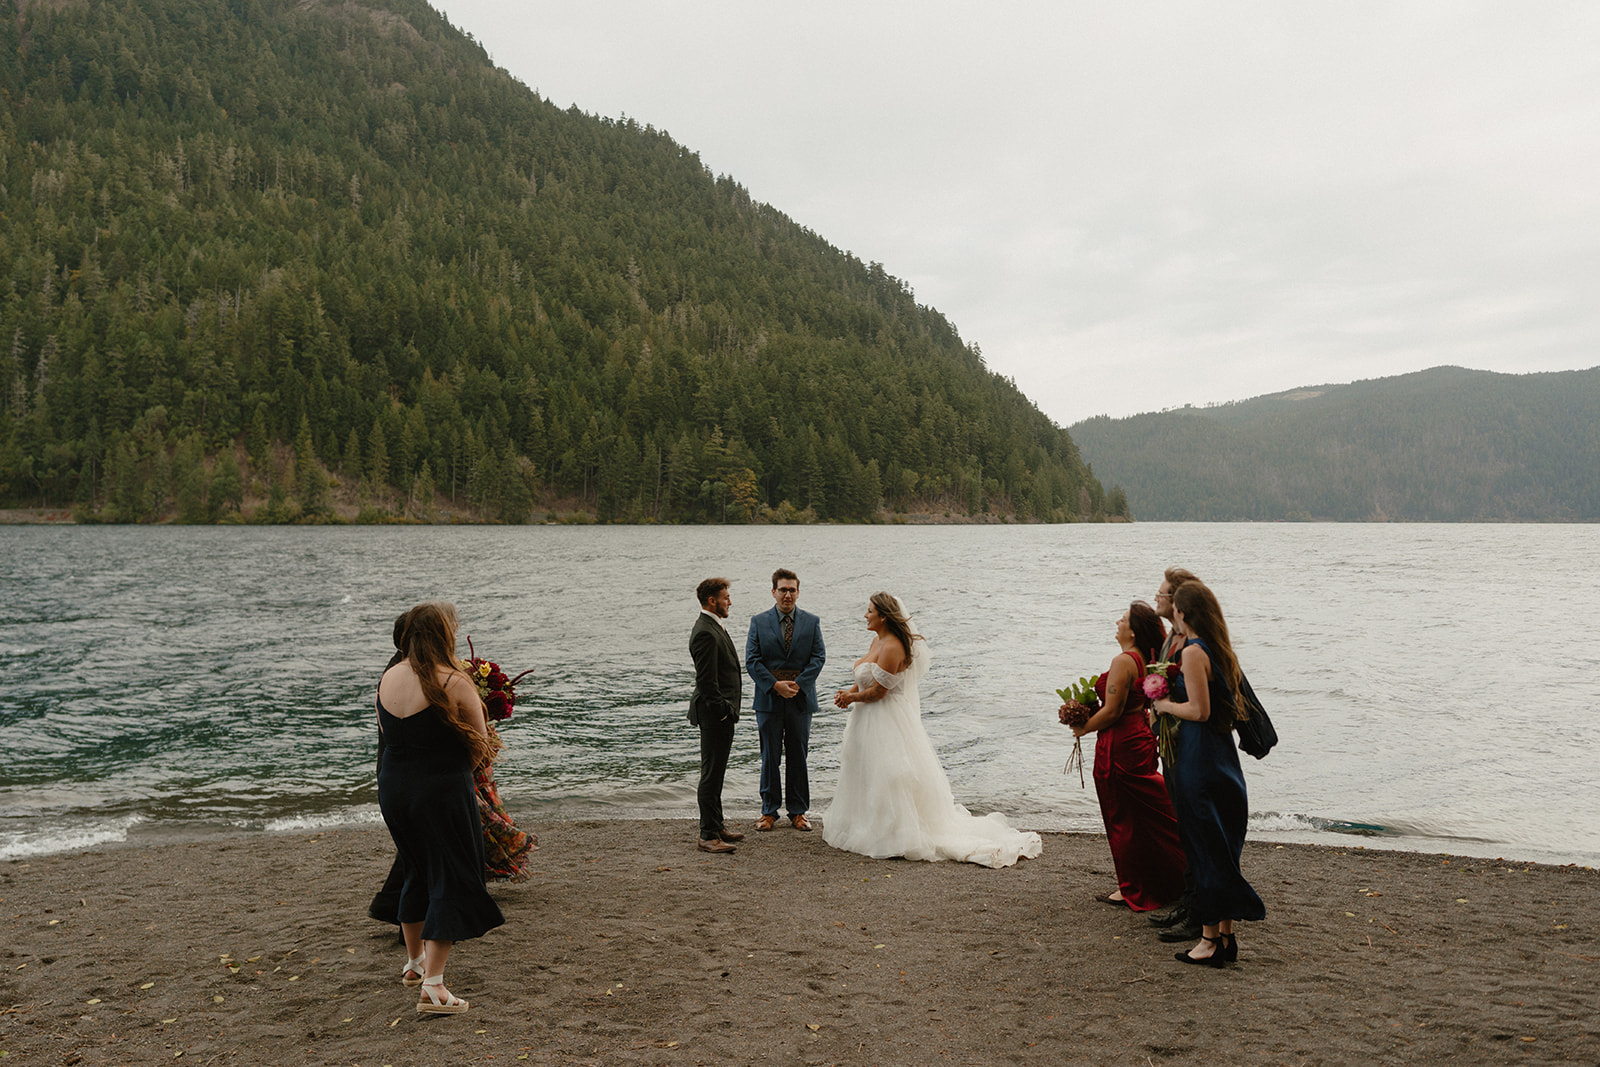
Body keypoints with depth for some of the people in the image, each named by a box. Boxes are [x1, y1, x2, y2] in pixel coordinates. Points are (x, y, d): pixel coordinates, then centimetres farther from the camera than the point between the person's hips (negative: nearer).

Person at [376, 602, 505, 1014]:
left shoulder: (387, 679, 3)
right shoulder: (455, 683, -15)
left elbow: (388, 734, 15)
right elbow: (480, 747, -9)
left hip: (393, 789, 7)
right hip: (443, 792, -7)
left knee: (418, 872, 25)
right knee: (451, 882, 3)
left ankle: (414, 961, 40)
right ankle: (432, 987, -2)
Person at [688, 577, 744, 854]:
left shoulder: (714, 627, 14)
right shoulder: (705, 633, -19)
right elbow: (706, 681, -23)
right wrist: (722, 711, -19)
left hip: (722, 715, 11)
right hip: (715, 715, -11)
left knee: (715, 772, 18)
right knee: (711, 774, -5)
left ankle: (717, 826, 28)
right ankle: (708, 836, 0)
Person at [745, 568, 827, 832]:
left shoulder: (811, 622, 6)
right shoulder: (758, 622, 3)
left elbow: (818, 657, -1)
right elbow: (752, 661, -3)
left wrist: (797, 684, -13)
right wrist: (775, 686, -14)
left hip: (801, 700, 1)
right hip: (769, 700, -1)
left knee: (798, 757, 7)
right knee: (770, 757, 5)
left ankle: (798, 811, 17)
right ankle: (769, 811, 16)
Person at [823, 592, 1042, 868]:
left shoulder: (891, 647, -23)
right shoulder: (877, 641, 8)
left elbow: (878, 691, -22)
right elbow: (866, 679, 16)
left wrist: (852, 697, -8)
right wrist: (849, 692, -1)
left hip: (887, 720, -10)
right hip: (870, 721, 10)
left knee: (890, 780, -2)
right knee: (868, 774, 17)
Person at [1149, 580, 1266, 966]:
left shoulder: (1193, 652, -16)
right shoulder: (1220, 650, 10)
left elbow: (1199, 710, -21)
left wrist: (1165, 704, -4)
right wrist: (1175, 702, 17)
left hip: (1199, 761, -9)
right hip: (1224, 756, 9)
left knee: (1205, 849, -1)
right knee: (1223, 847, 14)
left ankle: (1210, 940, 7)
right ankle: (1226, 935, 21)